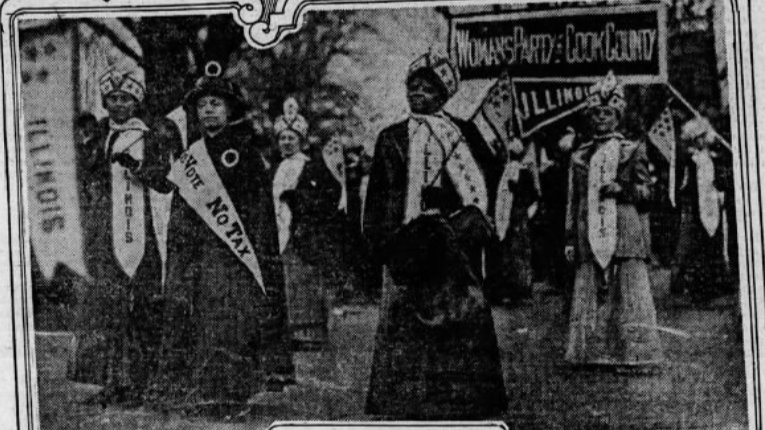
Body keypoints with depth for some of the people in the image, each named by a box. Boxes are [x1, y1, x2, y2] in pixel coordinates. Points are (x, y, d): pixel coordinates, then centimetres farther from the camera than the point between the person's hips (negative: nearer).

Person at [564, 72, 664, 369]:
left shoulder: (632, 151, 9)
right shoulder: (580, 157, 16)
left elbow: (645, 191, 7)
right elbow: (573, 200, 15)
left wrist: (621, 189, -11)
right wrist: (570, 239, 9)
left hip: (624, 231, -2)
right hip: (590, 234, 3)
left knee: (628, 292, -5)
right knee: (591, 292, -1)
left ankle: (632, 355, -3)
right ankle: (595, 354, 2)